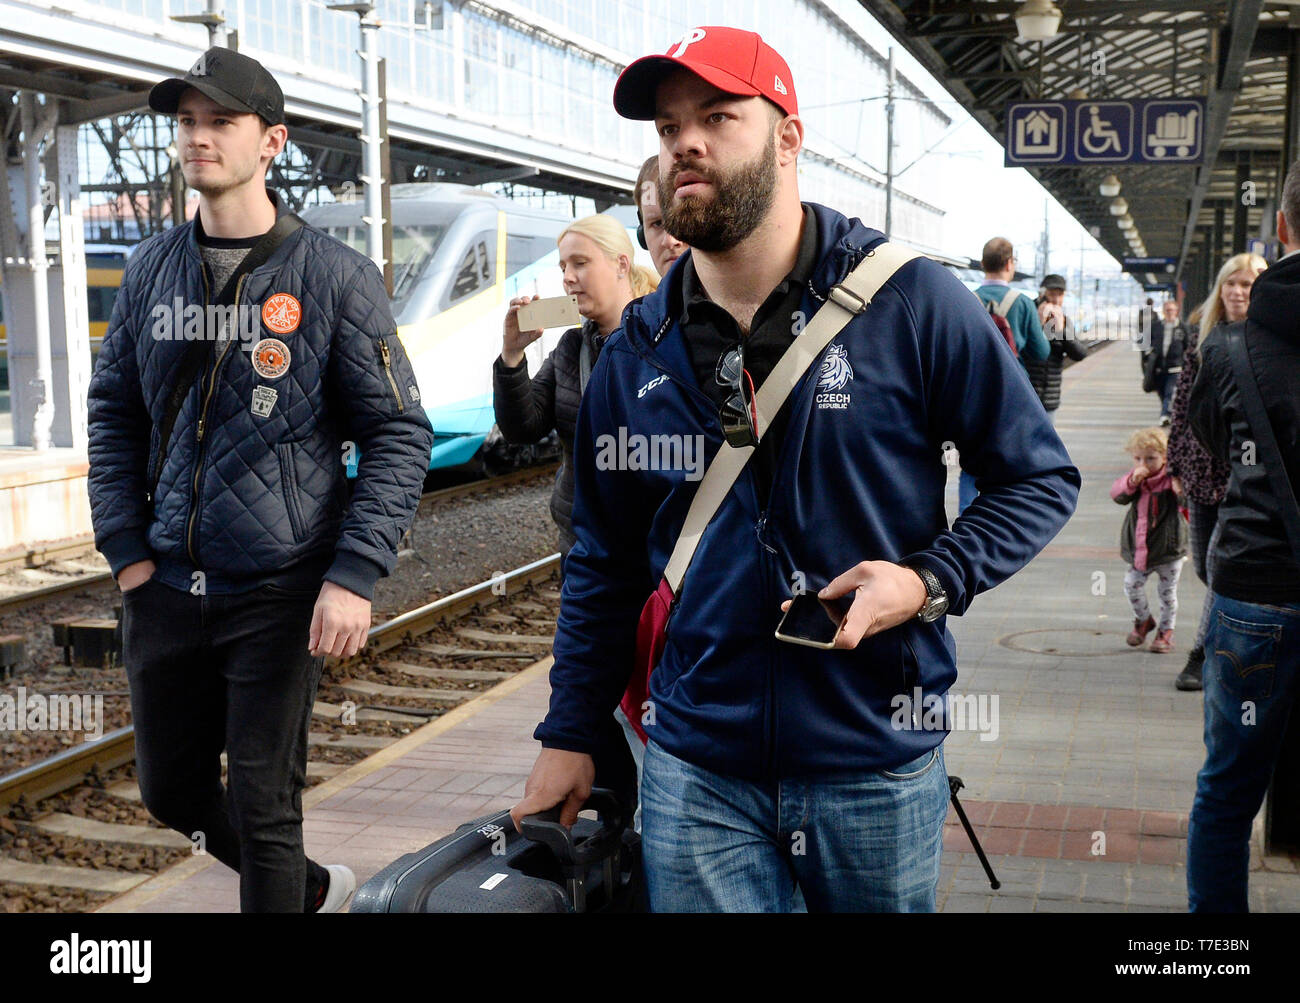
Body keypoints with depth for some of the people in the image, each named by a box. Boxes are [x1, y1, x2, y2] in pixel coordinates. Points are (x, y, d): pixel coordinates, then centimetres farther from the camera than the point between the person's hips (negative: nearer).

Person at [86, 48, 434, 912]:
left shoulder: (336, 278, -7)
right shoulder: (152, 270, 7)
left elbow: (400, 435, -8)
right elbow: (114, 412, 13)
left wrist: (354, 577, -16)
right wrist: (126, 547, 2)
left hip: (280, 593, -5)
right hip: (164, 585, 6)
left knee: (265, 806, 1)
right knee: (173, 791, 16)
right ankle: (314, 889, 41)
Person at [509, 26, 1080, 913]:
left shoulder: (912, 302, -7)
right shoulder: (636, 354, 4)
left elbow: (1039, 479, -1)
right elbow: (605, 563, 12)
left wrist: (930, 580, -17)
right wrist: (569, 736, 11)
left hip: (880, 766, -2)